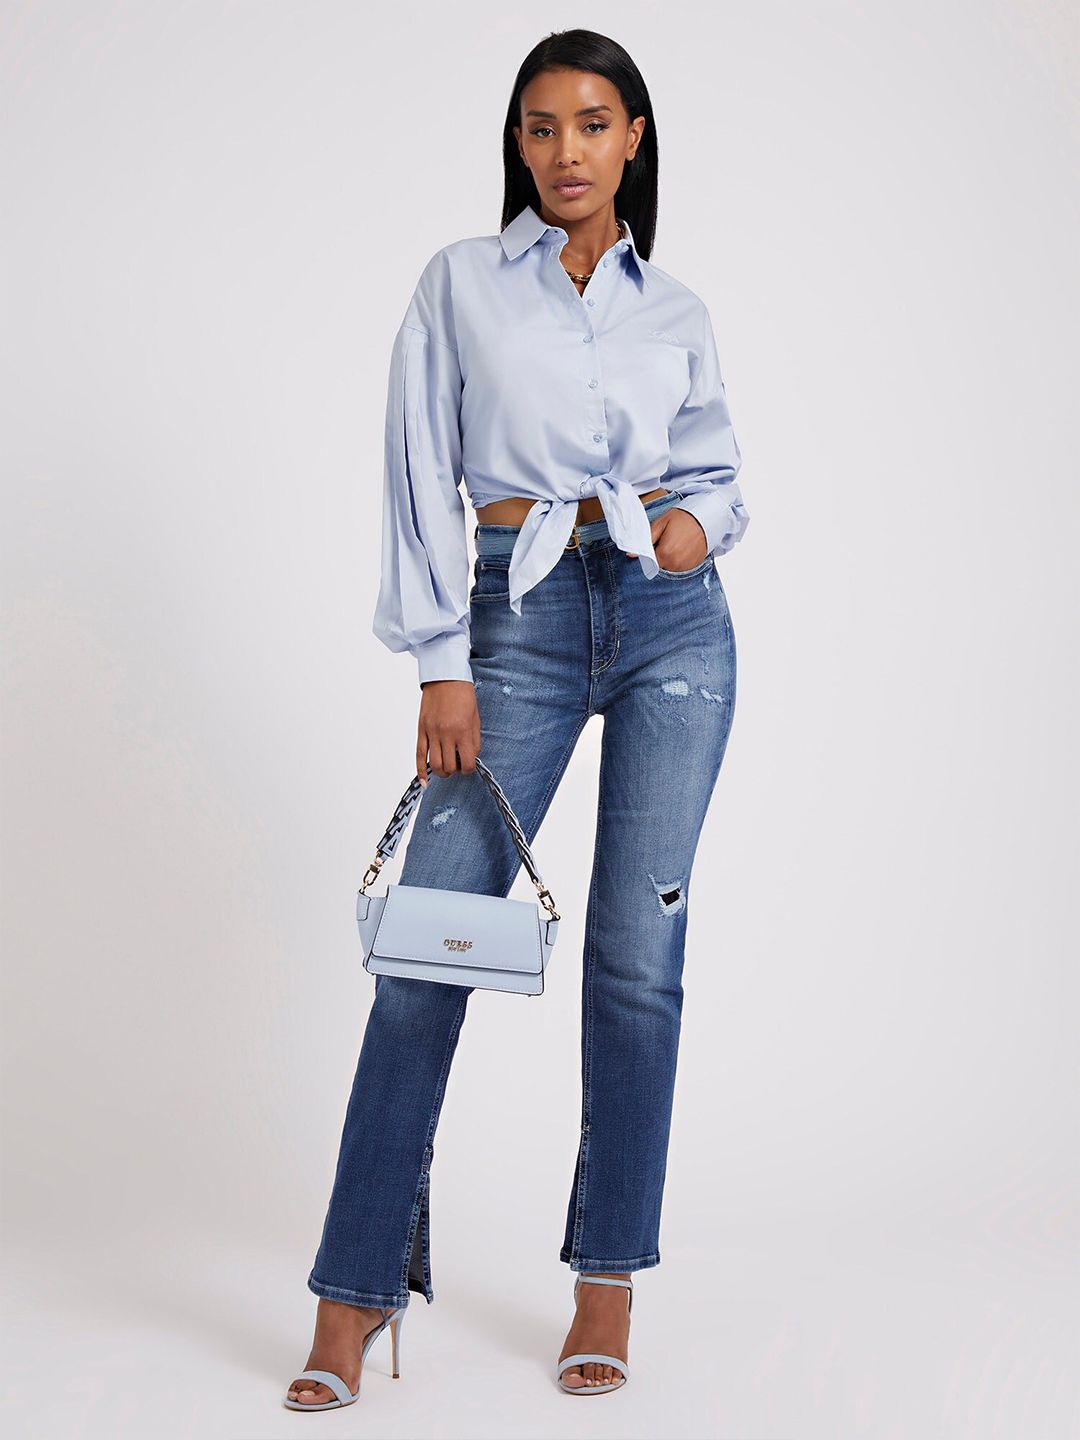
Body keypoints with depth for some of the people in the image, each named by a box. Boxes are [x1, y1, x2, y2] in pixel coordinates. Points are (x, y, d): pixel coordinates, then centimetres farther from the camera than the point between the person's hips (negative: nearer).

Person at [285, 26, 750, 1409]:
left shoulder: (676, 310, 12)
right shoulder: (461, 282, 6)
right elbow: (422, 477, 1)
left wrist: (701, 523, -4)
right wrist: (441, 667, -6)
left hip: (673, 618, 2)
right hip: (520, 619, -1)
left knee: (637, 952, 0)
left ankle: (609, 1279, 12)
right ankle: (357, 1284, 3)